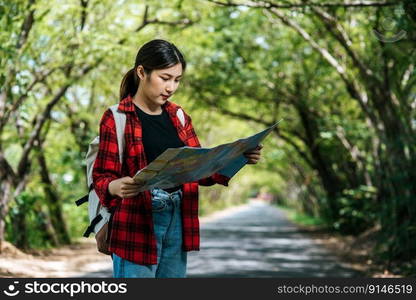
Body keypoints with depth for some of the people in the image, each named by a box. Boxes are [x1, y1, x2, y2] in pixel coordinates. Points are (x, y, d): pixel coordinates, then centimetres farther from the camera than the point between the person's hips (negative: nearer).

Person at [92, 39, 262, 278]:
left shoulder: (178, 117, 14)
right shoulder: (116, 119, -4)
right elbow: (101, 179, -6)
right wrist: (116, 187, -30)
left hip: (177, 221, 6)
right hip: (136, 225, -6)